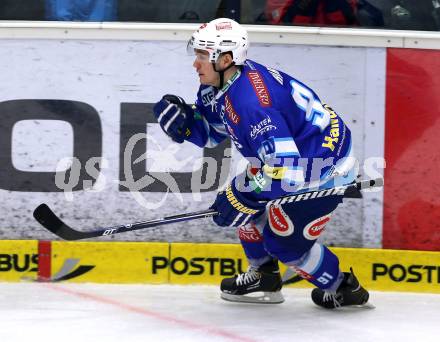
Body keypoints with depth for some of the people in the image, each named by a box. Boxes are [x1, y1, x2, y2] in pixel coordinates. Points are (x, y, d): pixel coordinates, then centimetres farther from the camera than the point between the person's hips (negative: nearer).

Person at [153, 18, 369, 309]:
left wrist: (246, 197, -32)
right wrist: (183, 120, -7)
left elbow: (286, 170, -37)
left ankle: (345, 289, 16)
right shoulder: (223, 85, -4)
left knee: (283, 242, -7)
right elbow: (212, 131, 12)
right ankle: (264, 279, 30)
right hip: (291, 154, 10)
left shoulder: (250, 102, -34)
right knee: (240, 200, 14)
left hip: (326, 168, -10)